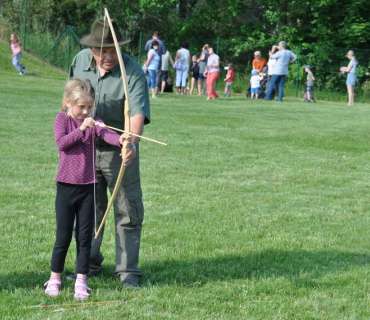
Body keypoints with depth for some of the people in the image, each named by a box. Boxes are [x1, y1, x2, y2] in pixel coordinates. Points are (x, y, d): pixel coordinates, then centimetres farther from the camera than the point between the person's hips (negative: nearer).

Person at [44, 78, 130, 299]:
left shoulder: (94, 123, 2)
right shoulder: (62, 120, 0)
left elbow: (106, 134, -19)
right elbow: (61, 142, -17)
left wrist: (120, 139, -40)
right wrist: (81, 128, -27)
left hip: (88, 186, 2)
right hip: (66, 186, -2)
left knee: (85, 236, 5)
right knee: (63, 236, 5)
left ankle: (81, 281, 12)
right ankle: (55, 279, 19)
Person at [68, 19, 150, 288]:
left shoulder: (133, 72, -20)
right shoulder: (80, 61, -4)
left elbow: (138, 113, -32)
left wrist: (131, 143, -48)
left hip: (119, 152, -4)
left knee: (127, 212, 3)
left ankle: (128, 270, 12)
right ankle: (89, 264, 29)